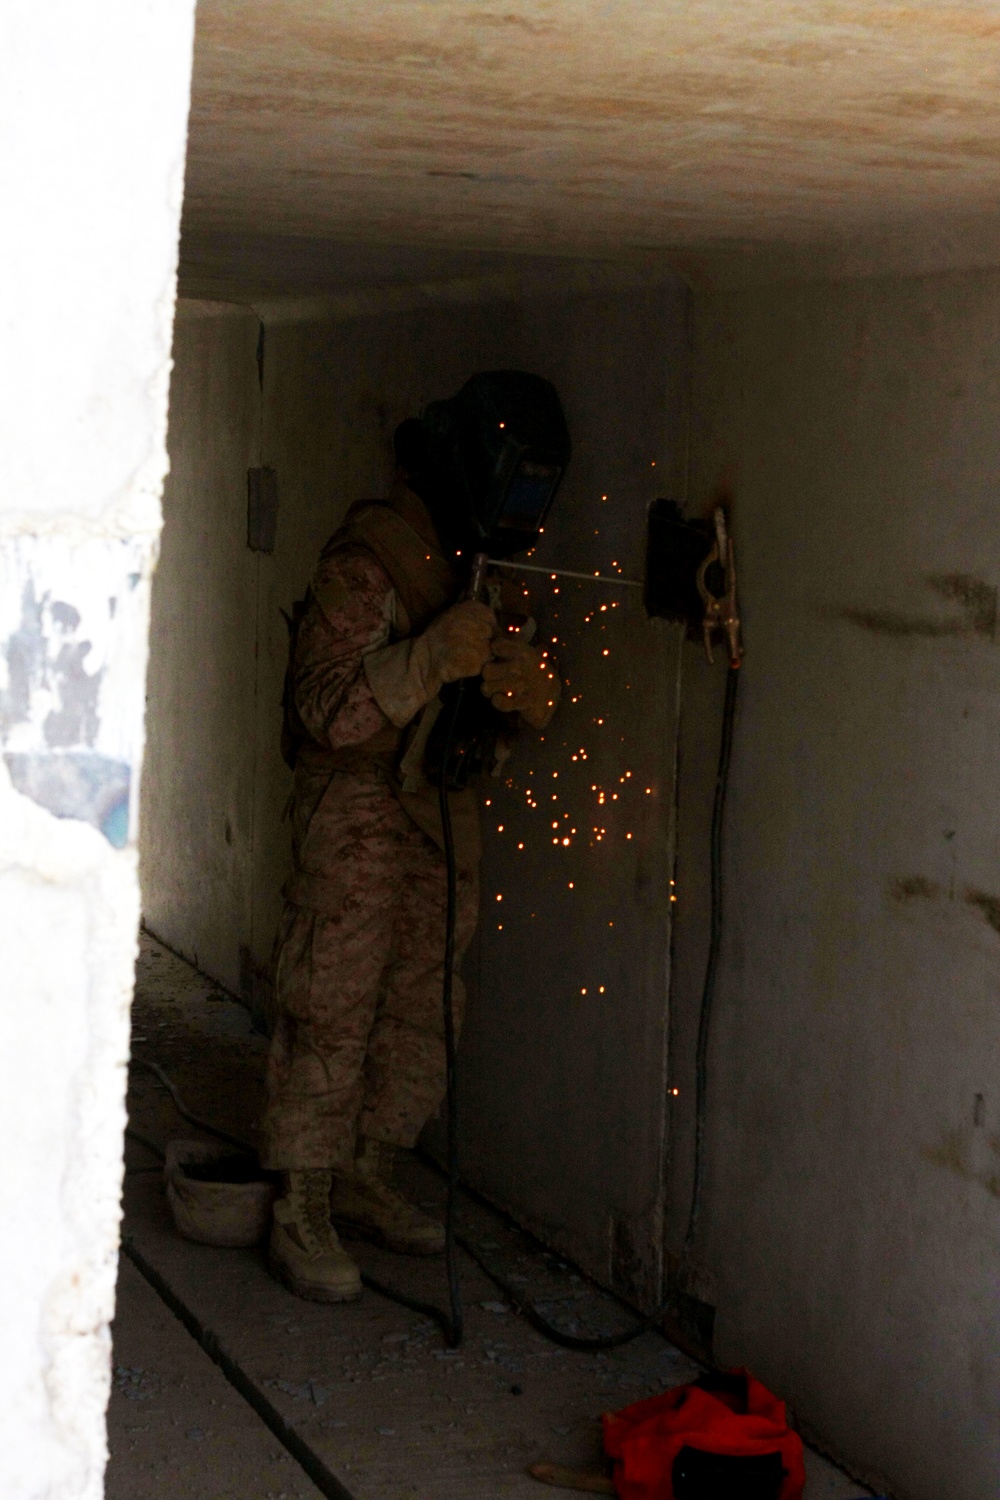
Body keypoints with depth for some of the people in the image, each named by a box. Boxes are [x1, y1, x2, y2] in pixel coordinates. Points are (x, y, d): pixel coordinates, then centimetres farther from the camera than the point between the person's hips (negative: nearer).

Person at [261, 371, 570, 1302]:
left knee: (421, 1008, 11)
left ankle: (366, 1183, 26)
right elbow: (326, 711, -23)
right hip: (356, 808, -7)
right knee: (332, 1008, -6)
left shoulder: (496, 567, 6)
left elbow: (515, 702, 13)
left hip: (445, 808, 7)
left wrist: (529, 692, -11)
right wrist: (431, 660, -34)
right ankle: (302, 1216, 2)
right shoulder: (367, 563, -17)